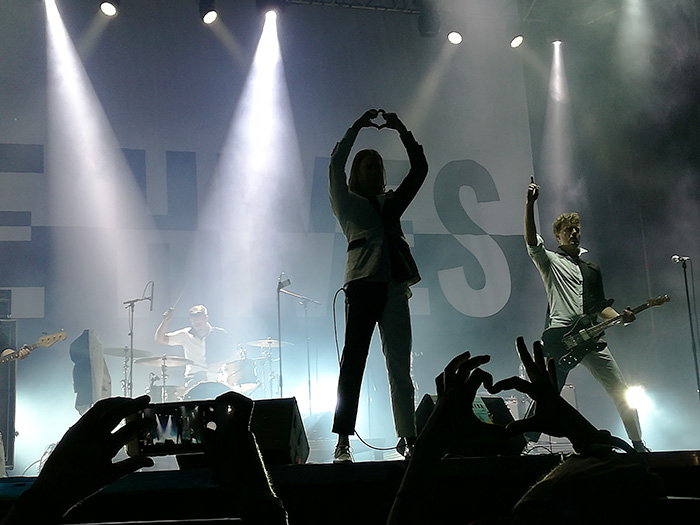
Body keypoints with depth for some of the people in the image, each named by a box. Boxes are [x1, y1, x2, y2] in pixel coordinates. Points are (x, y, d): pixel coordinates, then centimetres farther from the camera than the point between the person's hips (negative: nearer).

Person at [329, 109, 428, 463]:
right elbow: (336, 165, 2)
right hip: (363, 284, -4)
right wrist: (357, 127, 5)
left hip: (395, 285, 5)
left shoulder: (392, 202, 25)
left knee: (400, 367, 4)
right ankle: (343, 442, -11)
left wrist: (403, 132, 13)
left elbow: (420, 170, 20)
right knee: (353, 361, -9)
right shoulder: (347, 203, 14)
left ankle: (409, 439, 6)